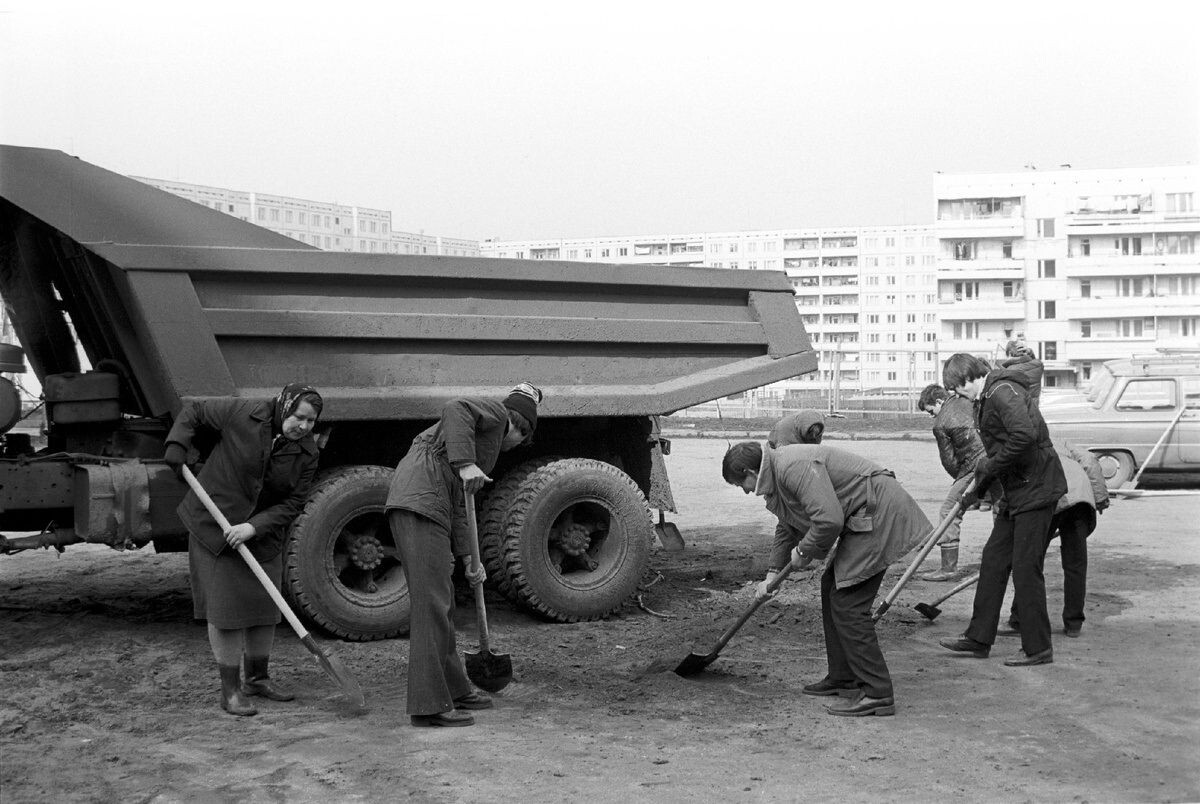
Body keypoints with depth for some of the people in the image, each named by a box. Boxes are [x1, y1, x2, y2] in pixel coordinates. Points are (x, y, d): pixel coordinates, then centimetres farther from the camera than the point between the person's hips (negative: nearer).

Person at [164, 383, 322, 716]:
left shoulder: (307, 453, -8)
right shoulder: (243, 414, -17)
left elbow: (292, 504, -8)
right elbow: (192, 410, -2)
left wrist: (254, 527, -21)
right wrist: (176, 449, -15)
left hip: (262, 533, 4)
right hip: (215, 524, -4)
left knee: (264, 604, 10)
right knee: (224, 605, -5)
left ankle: (258, 678, 30)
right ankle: (230, 690, 3)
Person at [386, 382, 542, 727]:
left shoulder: (488, 436, 33)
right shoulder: (495, 413, 8)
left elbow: (455, 507, 29)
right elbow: (455, 410, -16)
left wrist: (468, 559, 24)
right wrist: (466, 464, -23)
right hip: (420, 501, -10)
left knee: (441, 603, 17)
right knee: (432, 604, -10)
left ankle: (453, 688, 27)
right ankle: (428, 705, -10)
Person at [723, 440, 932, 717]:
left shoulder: (793, 467, -20)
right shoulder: (777, 474, 16)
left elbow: (829, 519, -28)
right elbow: (787, 529, 30)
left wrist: (804, 551, -10)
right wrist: (772, 574, 27)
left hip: (880, 512, -11)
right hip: (865, 518, 11)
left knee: (847, 603, -11)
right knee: (832, 587, 18)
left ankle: (877, 694, -8)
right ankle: (842, 678, 26)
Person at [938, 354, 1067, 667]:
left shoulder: (1002, 392, -17)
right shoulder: (987, 398, 16)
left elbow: (1025, 434, -33)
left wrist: (991, 465, -20)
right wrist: (979, 488, 20)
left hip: (1036, 488, -10)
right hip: (1016, 492, 11)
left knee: (1026, 568, -4)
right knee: (993, 559, 12)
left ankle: (1038, 648, 6)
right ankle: (979, 638, 19)